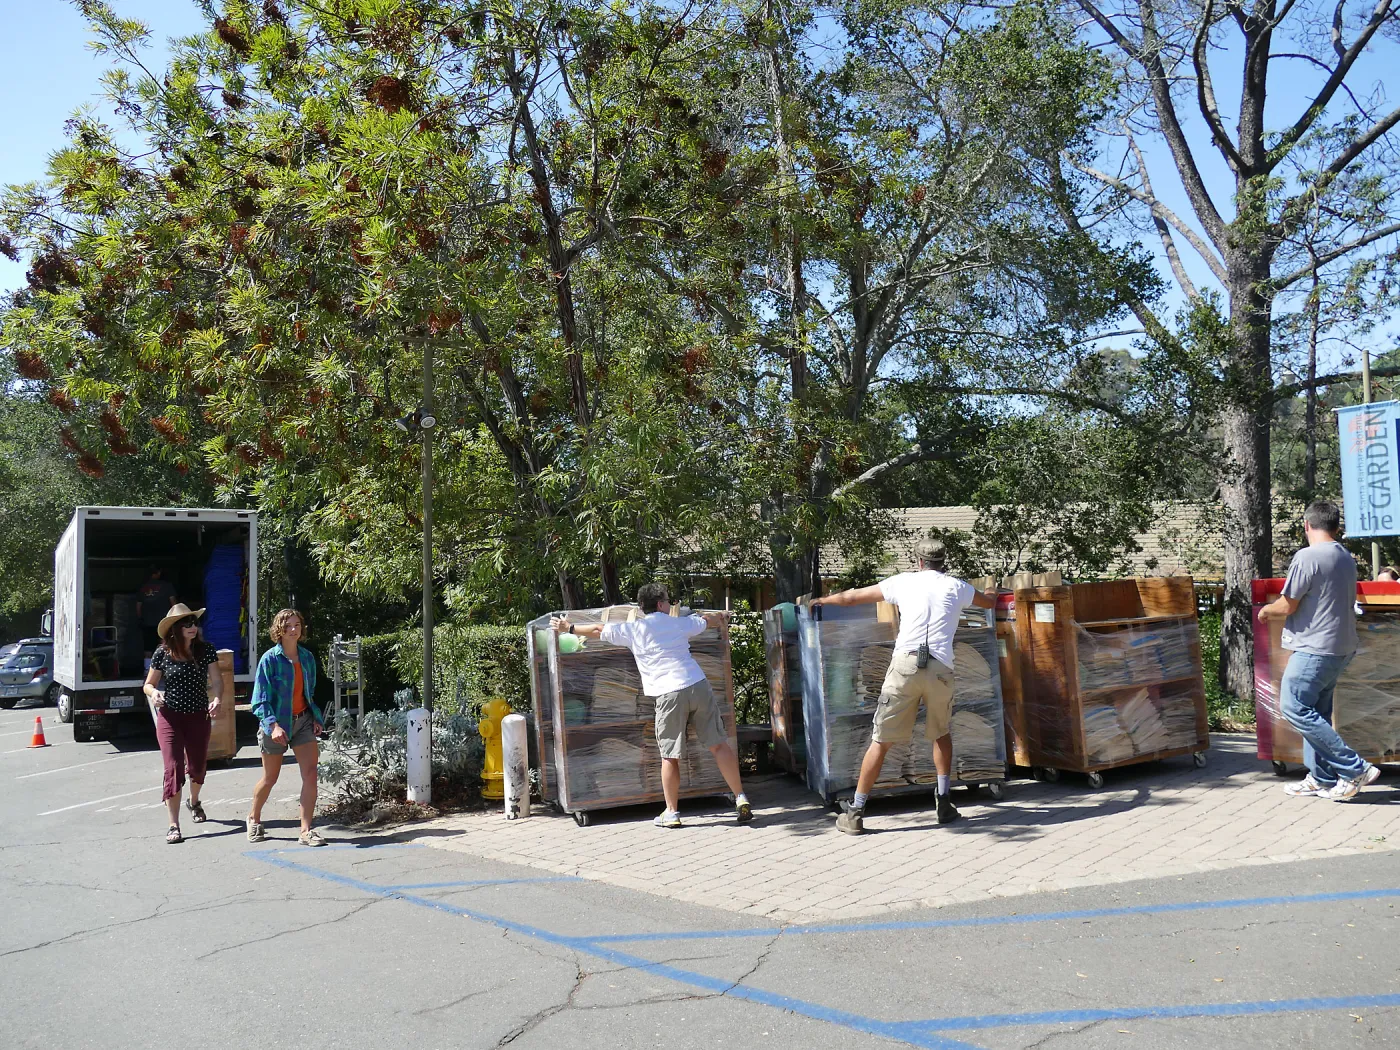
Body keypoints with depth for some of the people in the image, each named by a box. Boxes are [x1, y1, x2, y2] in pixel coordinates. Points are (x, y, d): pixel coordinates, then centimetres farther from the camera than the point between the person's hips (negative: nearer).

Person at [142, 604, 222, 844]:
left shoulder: (205, 650, -4)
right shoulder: (163, 653, -6)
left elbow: (216, 680, -6)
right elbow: (148, 684, 4)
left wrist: (217, 699, -26)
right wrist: (154, 693, -19)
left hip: (198, 716, 2)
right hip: (169, 716, -2)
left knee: (198, 766, 16)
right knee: (173, 768, -11)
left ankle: (194, 802, 48)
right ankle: (173, 826, -6)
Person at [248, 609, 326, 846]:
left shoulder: (307, 657, 4)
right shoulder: (270, 659, -11)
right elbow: (261, 698, -13)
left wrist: (315, 718, 3)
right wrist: (273, 725, -24)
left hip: (303, 720, 4)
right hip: (276, 723, -4)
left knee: (310, 773, -10)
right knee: (270, 778, 12)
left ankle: (306, 831, -5)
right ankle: (254, 818, 40)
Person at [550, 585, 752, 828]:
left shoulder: (633, 630, 8)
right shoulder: (680, 623, 16)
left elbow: (598, 630, 16)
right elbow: (710, 620, 35)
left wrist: (569, 628, 31)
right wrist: (718, 616, 58)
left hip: (669, 694, -2)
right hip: (699, 686, 2)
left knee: (670, 756, 7)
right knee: (719, 745, 7)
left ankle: (671, 812, 14)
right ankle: (741, 799, 7)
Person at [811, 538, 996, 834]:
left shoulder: (905, 581, 14)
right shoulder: (957, 587, 17)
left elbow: (851, 598, 20)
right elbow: (989, 602, 40)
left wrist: (823, 599, 39)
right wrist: (992, 592, 64)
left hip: (905, 664, -1)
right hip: (941, 669, 2)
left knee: (881, 740, 2)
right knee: (941, 734, 26)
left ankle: (855, 812, 3)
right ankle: (944, 804, 23)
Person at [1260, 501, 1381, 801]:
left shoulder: (1307, 557, -15)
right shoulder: (1346, 558, 13)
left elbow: (1287, 606, -14)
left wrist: (1265, 610, 7)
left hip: (1315, 648, -9)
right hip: (1340, 647, 10)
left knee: (1294, 708, -8)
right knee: (1315, 713, 14)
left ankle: (1355, 769, -7)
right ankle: (1321, 779, 17)